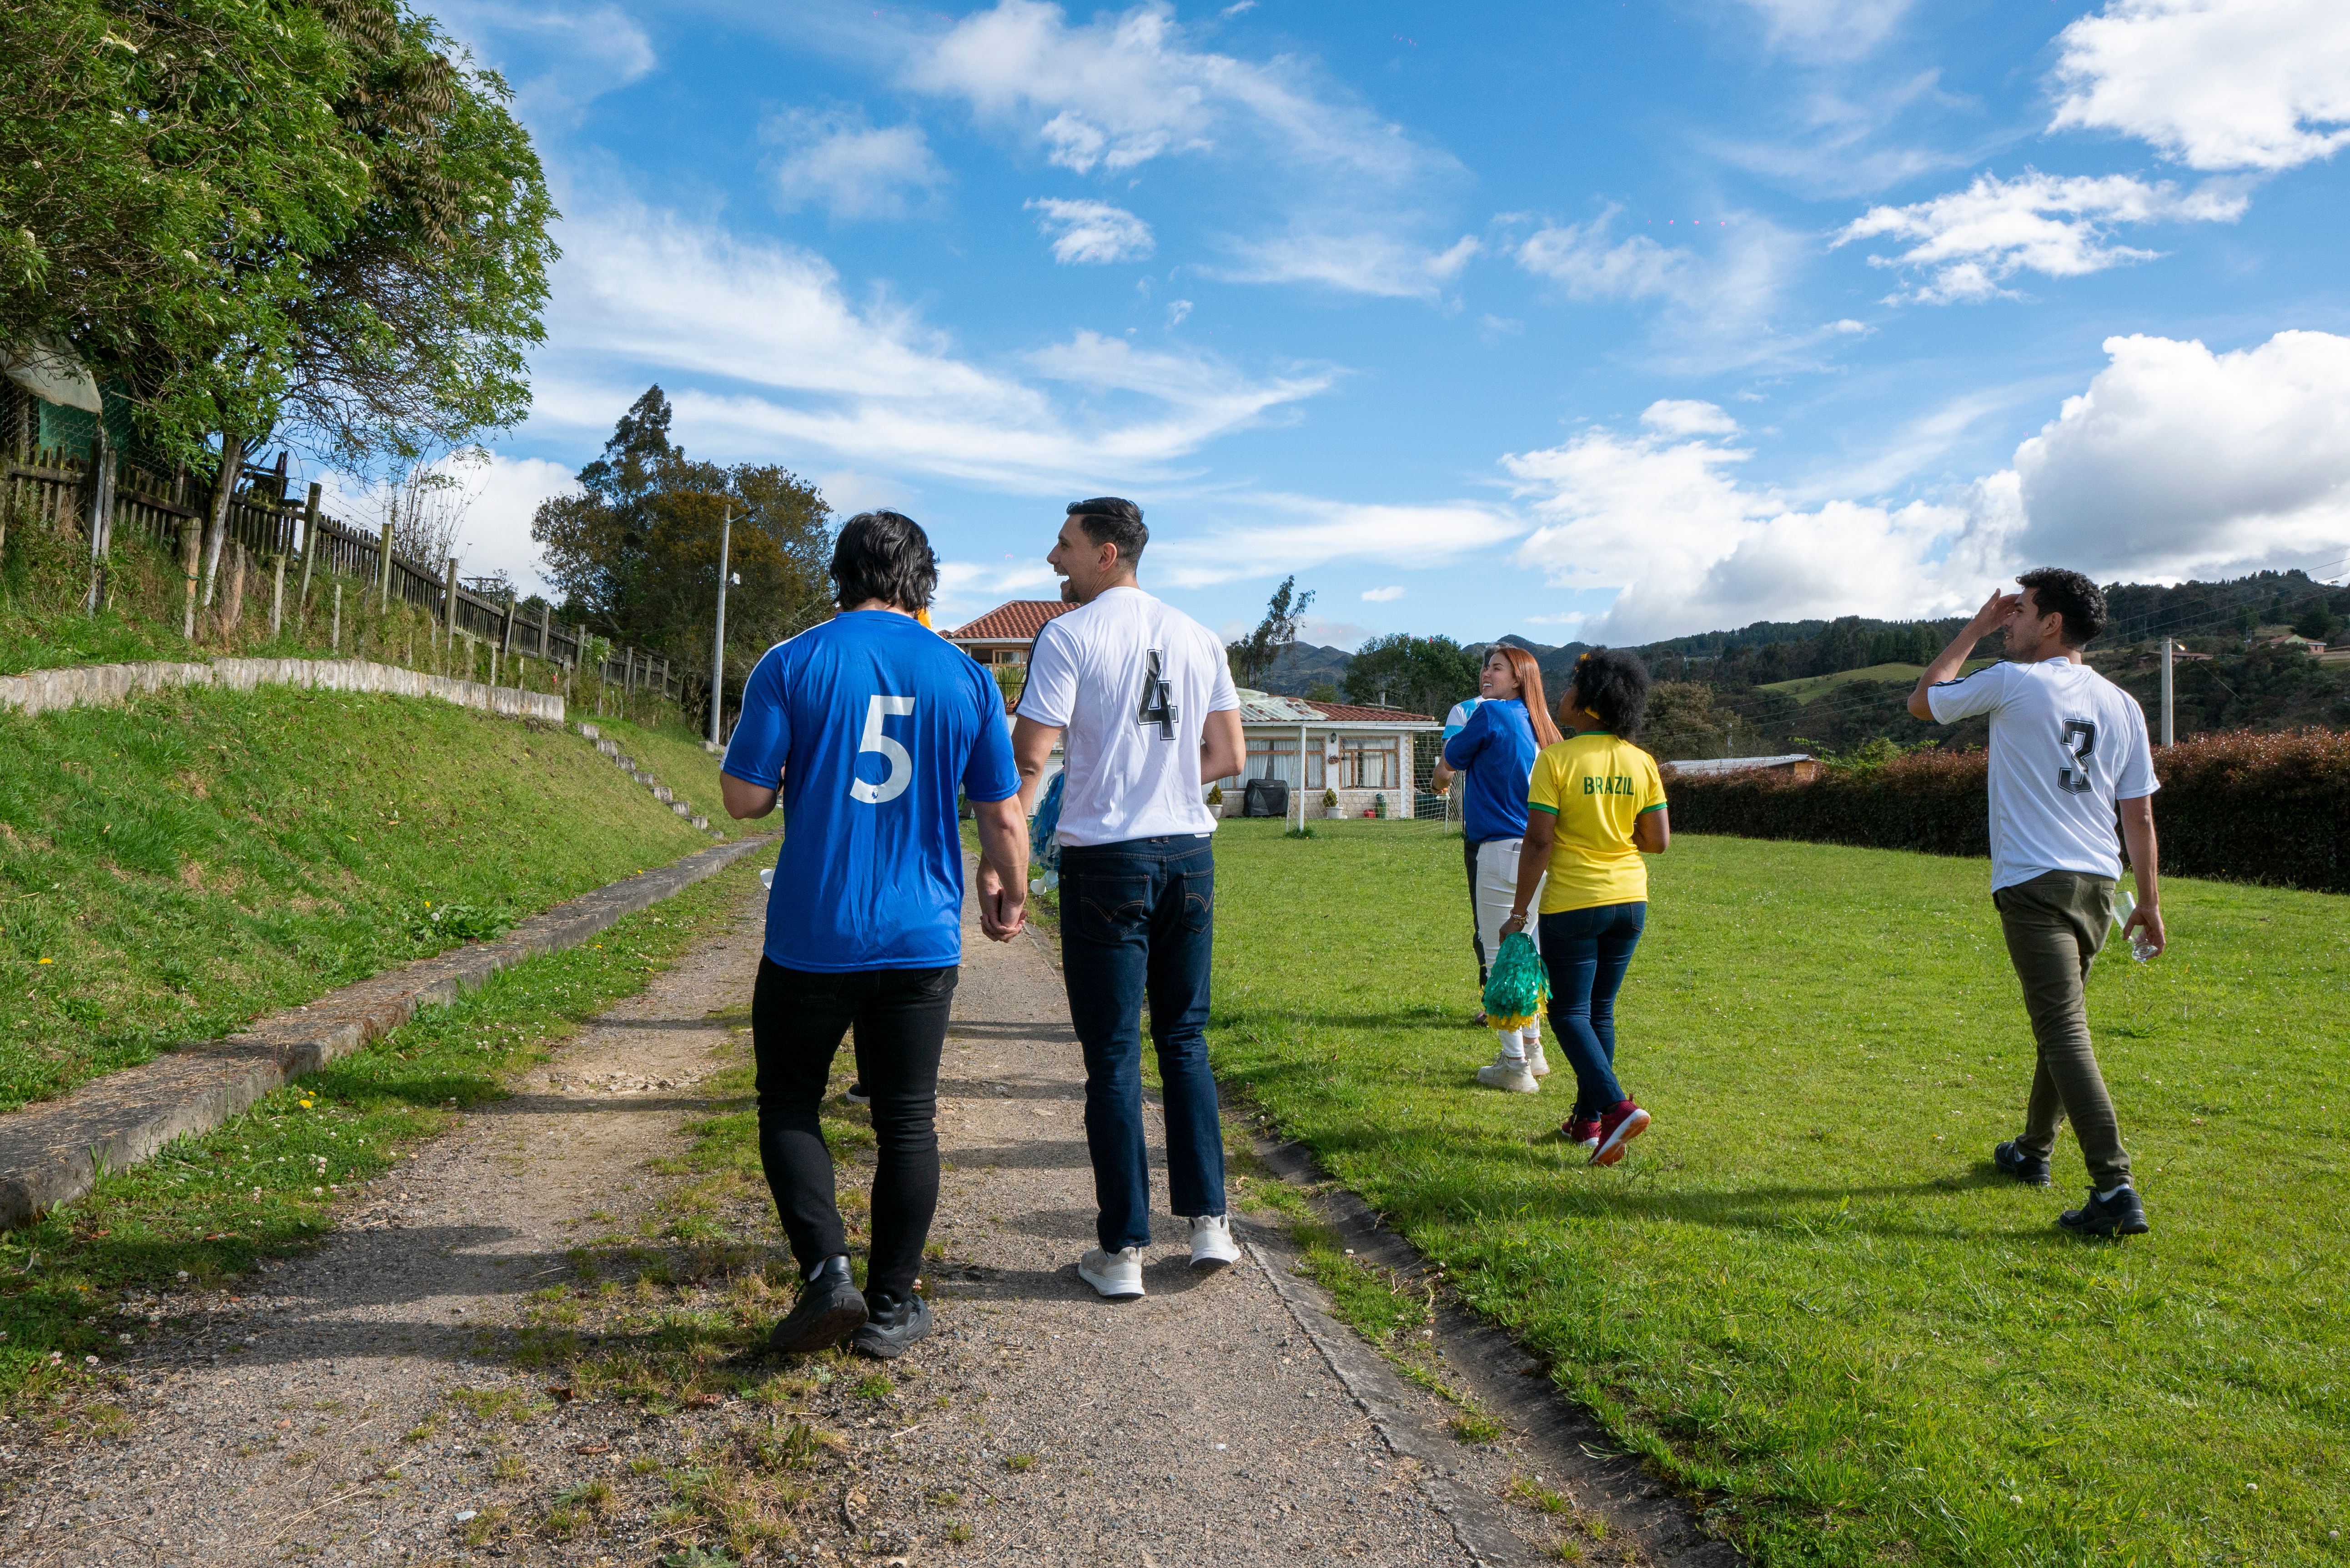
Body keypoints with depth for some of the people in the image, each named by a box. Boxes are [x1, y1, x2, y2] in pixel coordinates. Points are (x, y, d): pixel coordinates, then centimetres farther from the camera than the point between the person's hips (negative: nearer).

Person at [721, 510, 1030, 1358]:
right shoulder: (966, 677, 2)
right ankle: (890, 1307, 19)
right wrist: (1011, 897, 21)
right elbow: (1003, 818, 4)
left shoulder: (792, 664, -4)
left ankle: (828, 1272, 3)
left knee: (789, 1104, 16)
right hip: (921, 939, 2)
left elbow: (743, 796, -6)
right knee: (907, 1122, 11)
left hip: (812, 937, -1)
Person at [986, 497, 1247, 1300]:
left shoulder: (1069, 636, -7)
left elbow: (1030, 759, -13)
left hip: (1106, 862, -5)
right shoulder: (1198, 637, 9)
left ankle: (1122, 1252, 9)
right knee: (1185, 1041, 15)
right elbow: (1229, 757, 10)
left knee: (1113, 1057, 2)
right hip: (1188, 854, 5)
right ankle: (1209, 1223, 16)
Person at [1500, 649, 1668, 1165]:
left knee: (1569, 1012, 4)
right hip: (1630, 900, 5)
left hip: (1573, 904, -5)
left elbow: (1538, 841, -15)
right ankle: (1587, 1121, 22)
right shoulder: (1641, 762, 1)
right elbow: (1659, 840, 2)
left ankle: (1616, 1107, -13)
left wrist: (1519, 912, -9)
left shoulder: (1556, 758, -13)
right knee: (1601, 1011, 15)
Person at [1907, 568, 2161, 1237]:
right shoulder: (2121, 705, 11)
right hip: (2098, 883, 7)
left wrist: (1973, 630, 16)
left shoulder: (2012, 683, -6)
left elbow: (1922, 701, 10)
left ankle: (2115, 1188, -17)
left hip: (2035, 884, -7)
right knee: (2059, 1023, 20)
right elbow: (2139, 813, 11)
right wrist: (2149, 902, 16)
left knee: (2065, 1031, -11)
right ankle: (2033, 1151, 36)